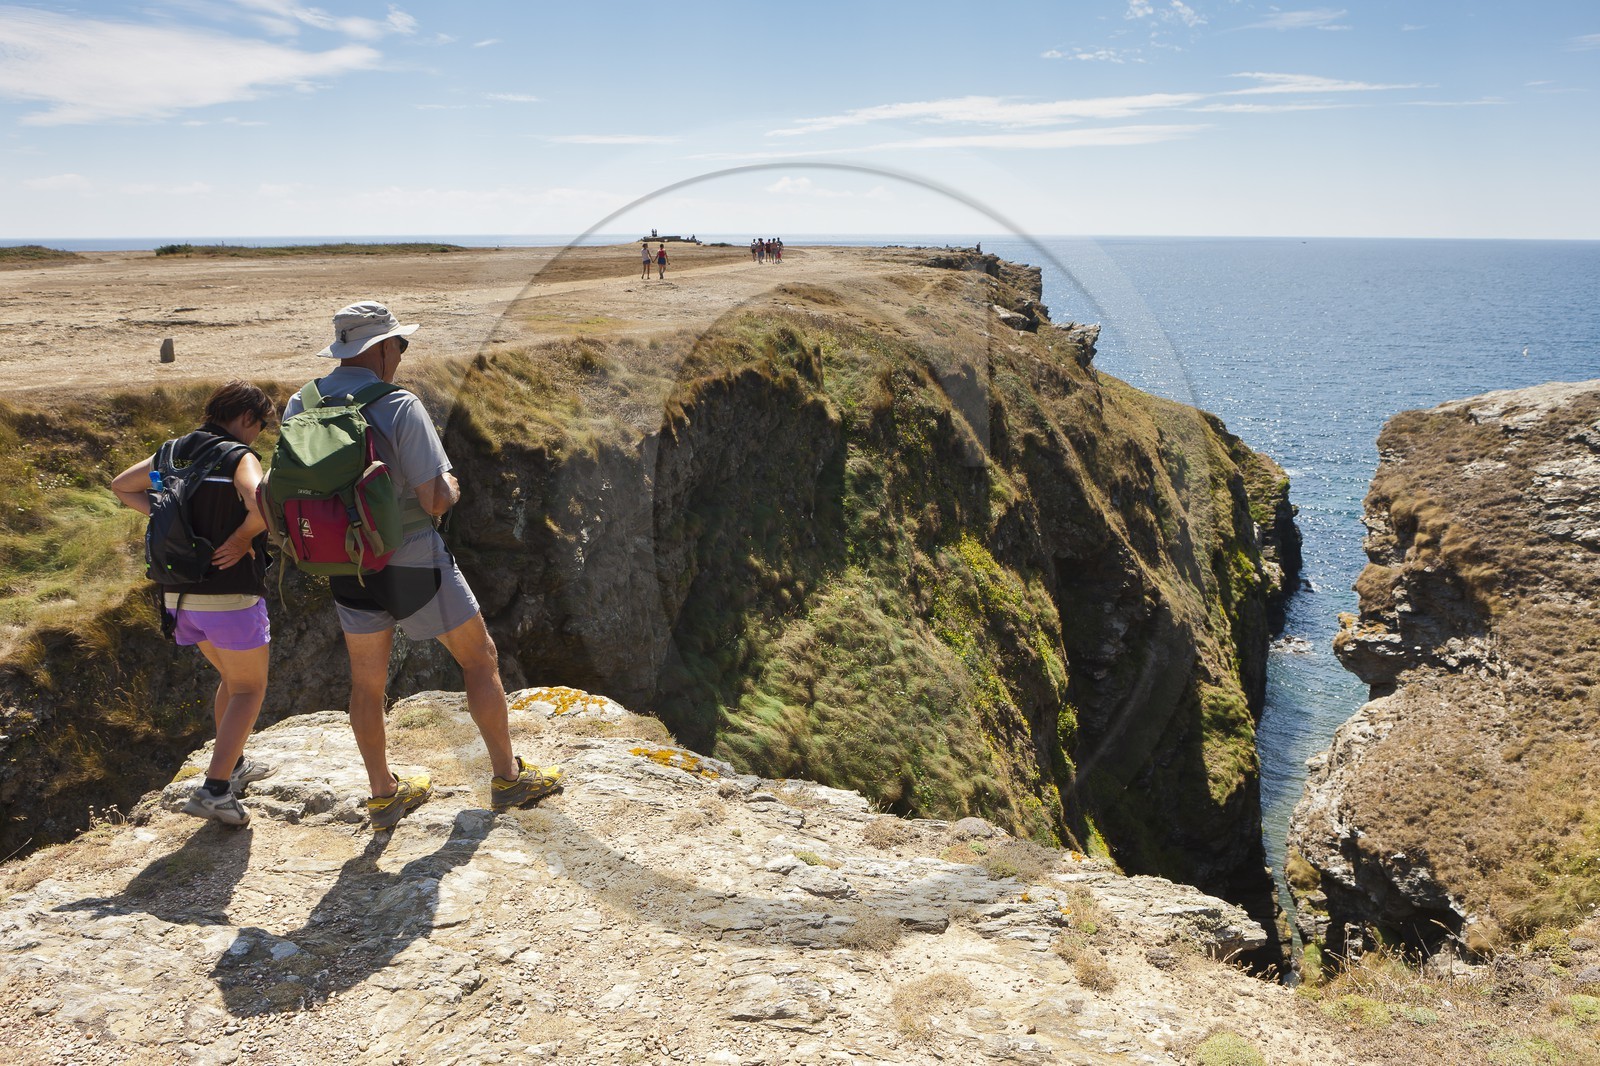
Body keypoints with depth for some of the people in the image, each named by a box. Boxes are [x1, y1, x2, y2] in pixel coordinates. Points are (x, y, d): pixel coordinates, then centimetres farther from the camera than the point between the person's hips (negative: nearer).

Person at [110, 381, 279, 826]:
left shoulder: (175, 452, 8)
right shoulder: (239, 458, -15)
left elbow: (121, 486, 19)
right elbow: (262, 506, -34)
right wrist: (242, 538, -16)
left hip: (180, 593, 7)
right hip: (230, 594, -7)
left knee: (232, 677, 26)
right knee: (250, 689, 7)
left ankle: (232, 766, 35)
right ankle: (215, 790, -3)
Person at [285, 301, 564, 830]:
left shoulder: (299, 408, -1)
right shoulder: (399, 407, -19)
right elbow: (436, 501, -20)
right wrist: (451, 485, 2)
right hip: (413, 566, -5)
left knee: (366, 683, 18)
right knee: (480, 659, 12)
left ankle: (383, 796, 31)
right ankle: (508, 777, 22)